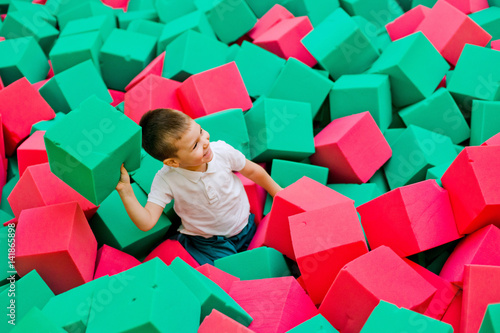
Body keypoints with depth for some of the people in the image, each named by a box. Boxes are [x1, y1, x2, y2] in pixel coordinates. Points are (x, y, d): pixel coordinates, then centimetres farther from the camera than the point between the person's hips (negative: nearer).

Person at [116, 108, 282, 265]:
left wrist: (279, 193, 12)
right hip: (205, 243, -3)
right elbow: (146, 223, -30)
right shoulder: (165, 181, -25)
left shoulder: (222, 151, -20)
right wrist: (125, 191, -41)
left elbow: (253, 171, 0)